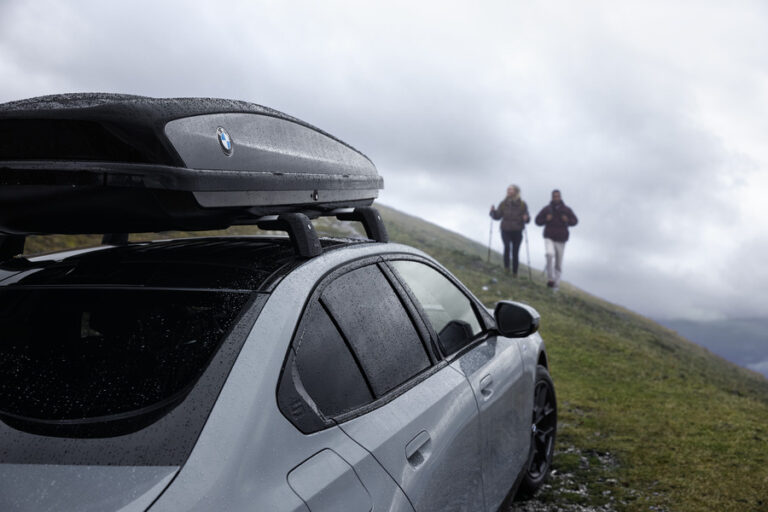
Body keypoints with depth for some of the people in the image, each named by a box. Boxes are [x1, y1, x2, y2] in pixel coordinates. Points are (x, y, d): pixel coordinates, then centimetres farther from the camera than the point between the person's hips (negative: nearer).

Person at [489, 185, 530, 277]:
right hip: (506, 230, 0)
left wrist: (526, 218, -21)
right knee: (507, 246, -25)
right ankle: (506, 266, -8)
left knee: (515, 252, 2)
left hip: (517, 232, 0)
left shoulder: (522, 204, 0)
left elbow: (527, 219, 2)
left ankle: (515, 272, 14)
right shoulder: (503, 204, 4)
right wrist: (493, 211, -13)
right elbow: (497, 216, 6)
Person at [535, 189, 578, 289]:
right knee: (549, 254, -30)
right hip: (549, 238, -2)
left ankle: (556, 284, 18)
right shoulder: (546, 209, 0)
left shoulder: (567, 210, 1)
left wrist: (568, 220, -12)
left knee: (558, 264, 6)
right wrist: (546, 219, -15)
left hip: (561, 240, 2)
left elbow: (575, 221, 9)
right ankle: (550, 278, -19)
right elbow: (537, 221, 5)